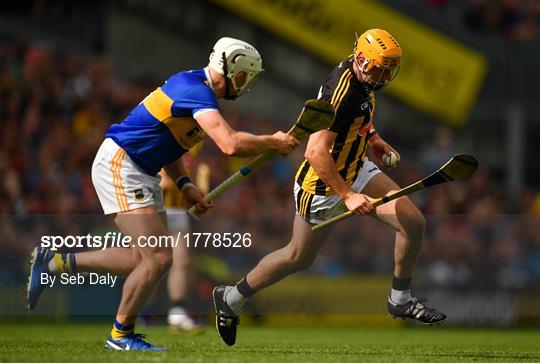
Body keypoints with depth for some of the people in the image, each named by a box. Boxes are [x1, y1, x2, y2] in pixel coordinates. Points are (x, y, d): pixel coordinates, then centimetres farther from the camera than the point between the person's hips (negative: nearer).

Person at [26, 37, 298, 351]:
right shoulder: (196, 92, -20)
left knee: (146, 259, 11)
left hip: (143, 173, 11)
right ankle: (122, 335, 5)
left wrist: (184, 185, 10)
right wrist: (273, 143, -16)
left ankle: (55, 263, 20)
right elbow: (231, 144, -32)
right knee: (159, 258, -12)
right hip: (119, 167, -11)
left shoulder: (195, 87, 12)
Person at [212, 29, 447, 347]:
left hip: (357, 170, 8)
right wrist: (347, 196, -36)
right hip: (324, 186, -8)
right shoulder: (341, 92, -31)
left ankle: (401, 300, 16)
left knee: (414, 222, -4)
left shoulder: (362, 79, -2)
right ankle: (231, 298, 30)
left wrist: (372, 137, 10)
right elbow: (316, 152, -36)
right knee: (300, 257, 10)